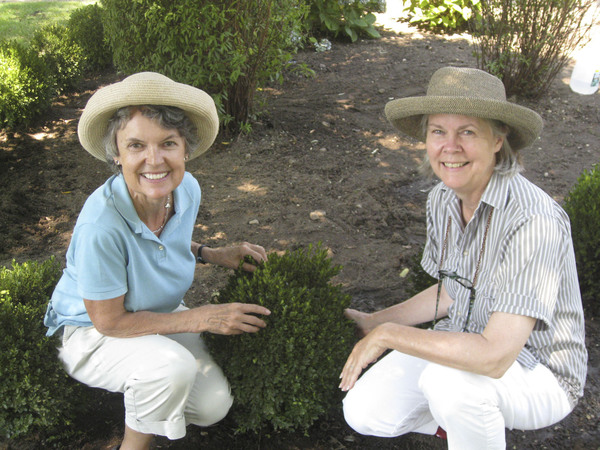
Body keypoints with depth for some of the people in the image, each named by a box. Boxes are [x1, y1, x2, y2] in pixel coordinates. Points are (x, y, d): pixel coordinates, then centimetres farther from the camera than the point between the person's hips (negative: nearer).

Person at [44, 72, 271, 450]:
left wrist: (214, 255, -9)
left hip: (158, 314, 6)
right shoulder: (101, 224, -37)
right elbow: (109, 321, -26)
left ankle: (139, 385, 21)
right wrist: (204, 319, -24)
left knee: (213, 407, -8)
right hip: (92, 333, -6)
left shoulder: (187, 189, -16)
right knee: (172, 366, -34)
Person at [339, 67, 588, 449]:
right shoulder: (442, 201, -4)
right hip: (465, 346, 7)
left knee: (448, 379, -36)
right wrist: (373, 322, 10)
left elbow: (494, 357, -36)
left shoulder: (534, 220, -31)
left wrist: (388, 334, -28)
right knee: (364, 413, -8)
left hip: (538, 374, -6)